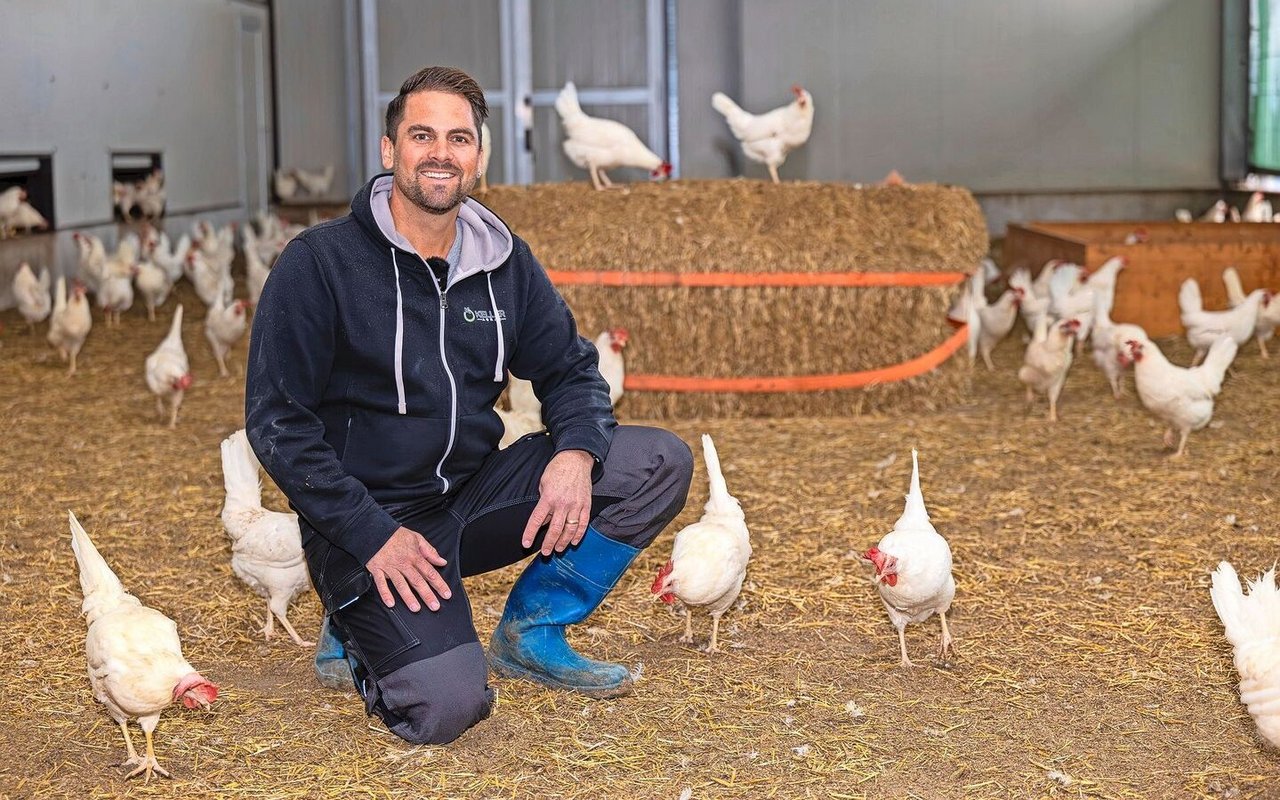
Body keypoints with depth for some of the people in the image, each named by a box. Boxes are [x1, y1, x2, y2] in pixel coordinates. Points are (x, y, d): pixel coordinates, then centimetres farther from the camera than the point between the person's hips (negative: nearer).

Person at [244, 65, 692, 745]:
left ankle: (530, 632, 4)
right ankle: (362, 630, 9)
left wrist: (577, 451, -14)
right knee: (445, 706, -27)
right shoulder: (318, 263, -11)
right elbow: (276, 423, -13)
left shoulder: (505, 262, 4)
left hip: (475, 496, 6)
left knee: (661, 462, -10)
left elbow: (571, 369, 10)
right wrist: (371, 535, -20)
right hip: (369, 516, -5)